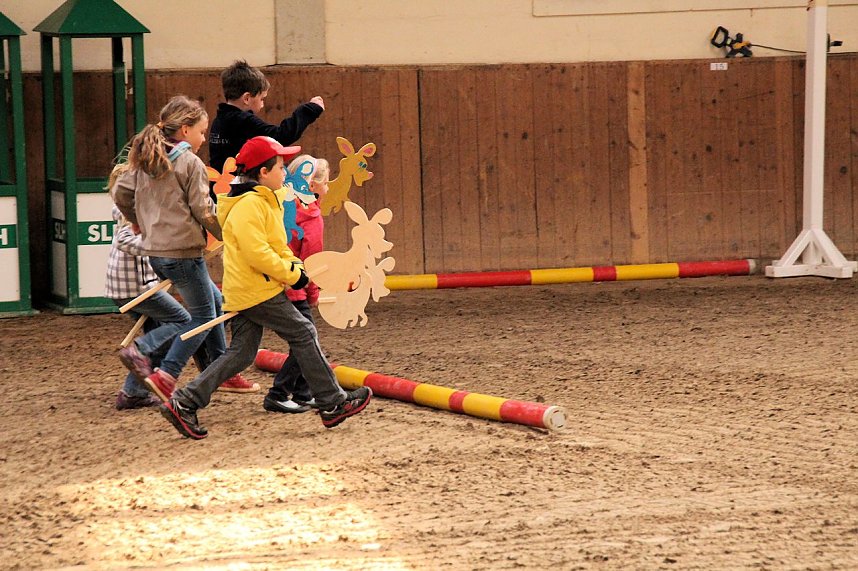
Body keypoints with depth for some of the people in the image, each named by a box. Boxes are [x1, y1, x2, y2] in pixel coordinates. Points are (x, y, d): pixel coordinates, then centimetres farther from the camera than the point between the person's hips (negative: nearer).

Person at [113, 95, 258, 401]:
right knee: (203, 315, 3)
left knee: (214, 300, 21)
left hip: (156, 250, 9)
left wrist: (137, 220, 28)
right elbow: (203, 210, -13)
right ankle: (165, 377, -9)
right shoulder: (190, 163, -12)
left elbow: (120, 192, 13)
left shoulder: (146, 161, 11)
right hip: (182, 250, -9)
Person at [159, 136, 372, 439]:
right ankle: (332, 404, 3)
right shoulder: (249, 206, -17)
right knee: (303, 334, -2)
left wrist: (294, 264, 8)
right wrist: (292, 275, -16)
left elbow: (276, 245, 26)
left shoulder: (264, 202, 18)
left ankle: (184, 403, 4)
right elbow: (256, 253, -24)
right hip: (257, 291, -11)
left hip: (242, 293, 11)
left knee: (241, 353, 8)